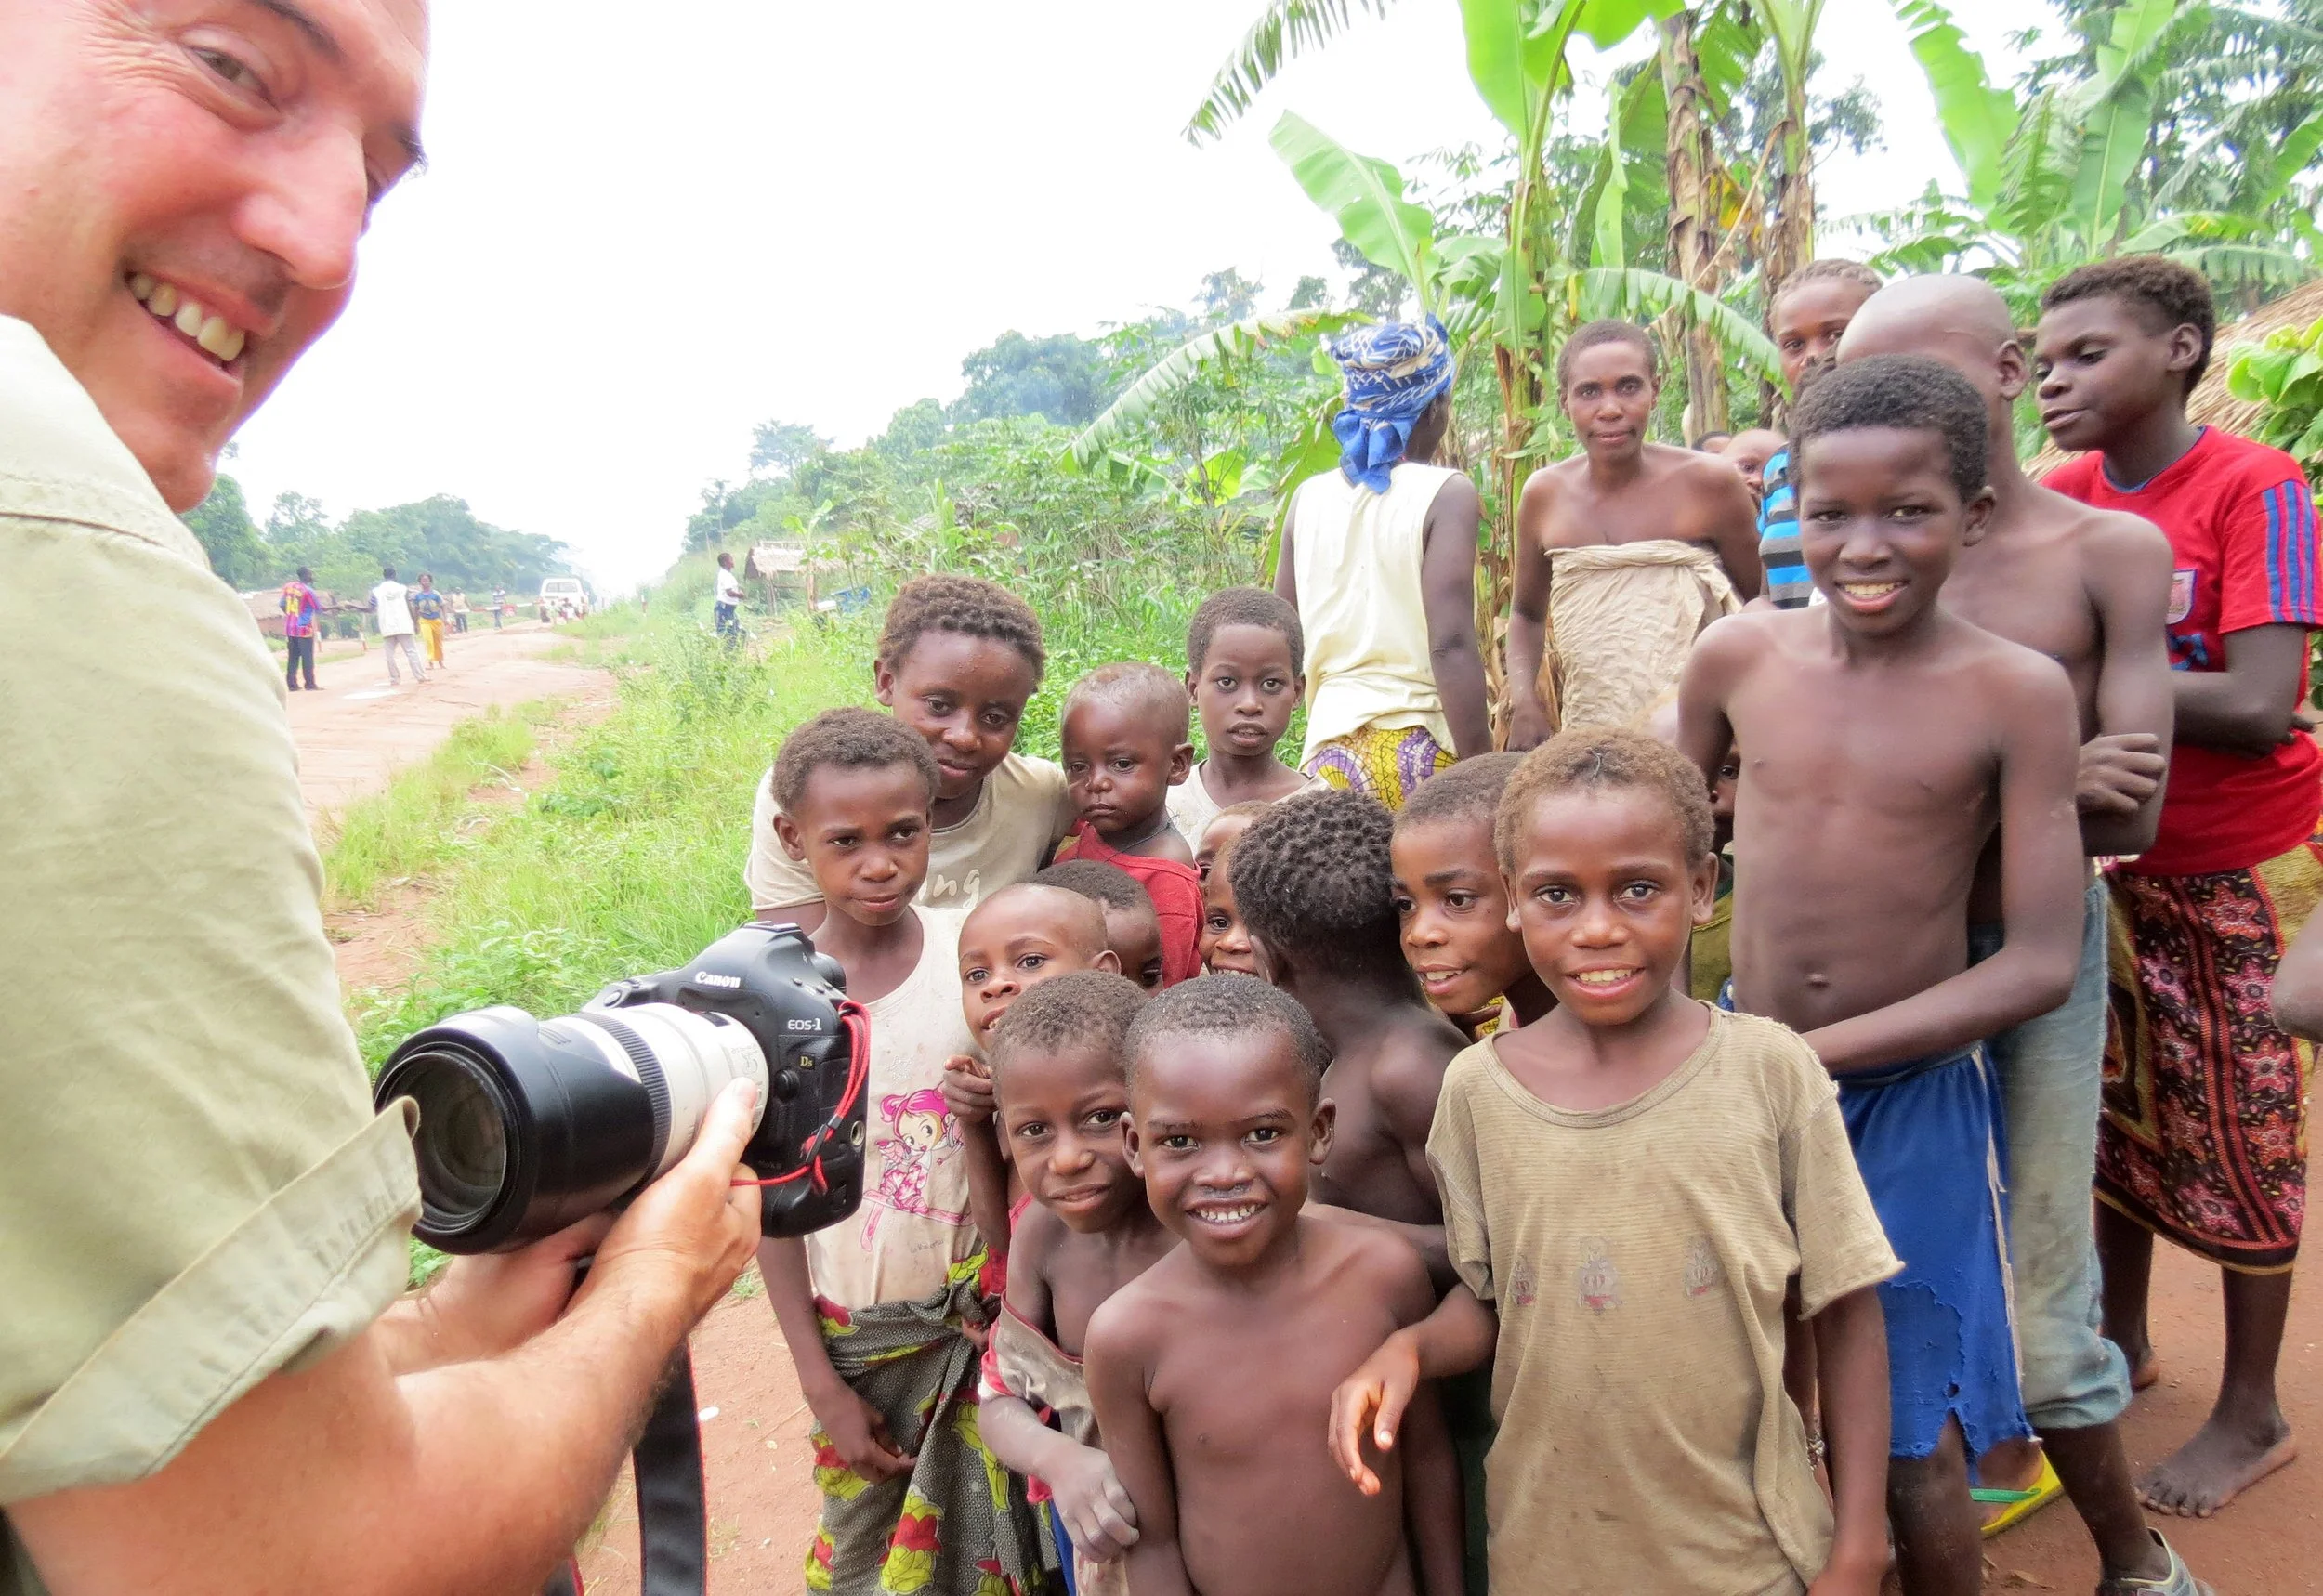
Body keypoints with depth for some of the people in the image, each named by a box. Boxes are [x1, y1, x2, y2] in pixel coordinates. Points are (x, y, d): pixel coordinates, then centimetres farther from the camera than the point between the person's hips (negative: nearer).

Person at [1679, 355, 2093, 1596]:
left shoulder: (2017, 692, -12)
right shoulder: (1738, 657, -5)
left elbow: (2041, 965, -12)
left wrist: (1812, 1053, -16)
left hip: (1914, 1098, -2)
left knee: (1914, 1449, 9)